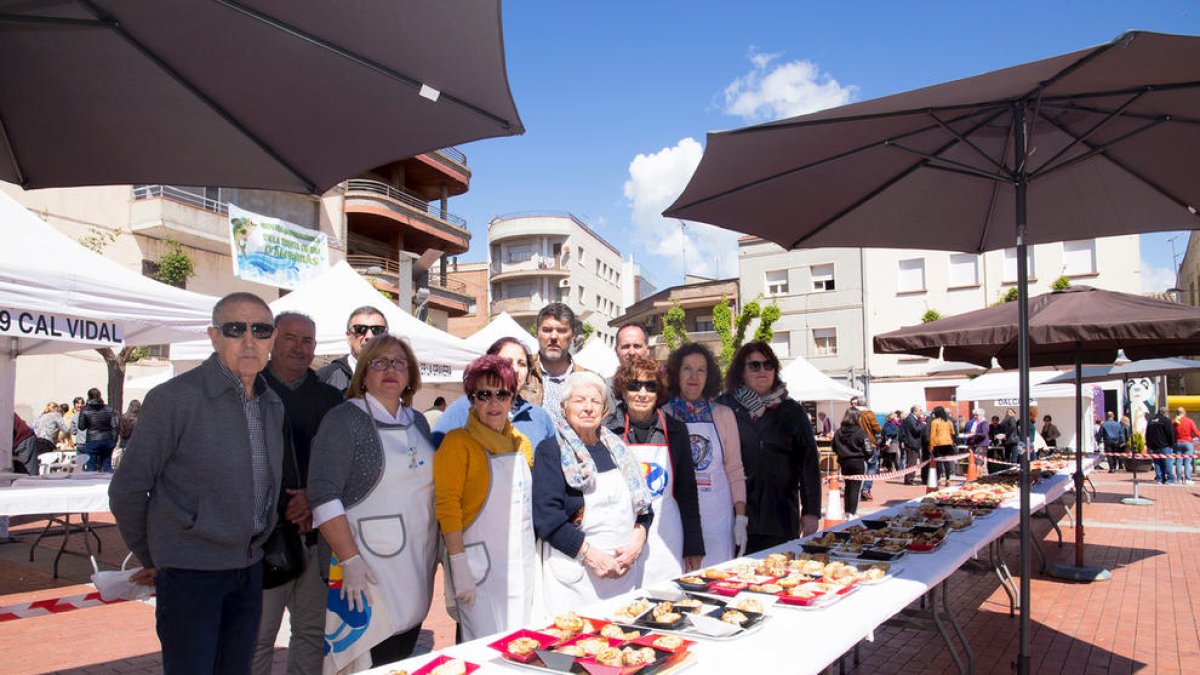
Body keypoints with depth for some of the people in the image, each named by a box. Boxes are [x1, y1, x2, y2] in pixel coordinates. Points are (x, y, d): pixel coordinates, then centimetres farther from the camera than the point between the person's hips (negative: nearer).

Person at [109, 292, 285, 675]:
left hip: (249, 567, 6)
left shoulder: (273, 405, 6)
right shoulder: (174, 399, -14)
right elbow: (127, 490, -8)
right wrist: (150, 559, 1)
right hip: (190, 570, -6)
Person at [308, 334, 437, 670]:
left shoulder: (418, 422, 11)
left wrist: (439, 547, 13)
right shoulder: (345, 420, -9)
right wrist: (350, 561, -20)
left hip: (417, 567, 6)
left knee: (404, 658, 13)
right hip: (368, 570, -6)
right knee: (372, 661, -1)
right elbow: (323, 496, -16)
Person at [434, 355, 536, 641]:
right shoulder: (459, 441, -8)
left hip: (523, 564, 6)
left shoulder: (521, 443, 12)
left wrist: (532, 557, 15)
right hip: (481, 565, -6)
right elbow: (447, 505, -12)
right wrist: (460, 568, -17)